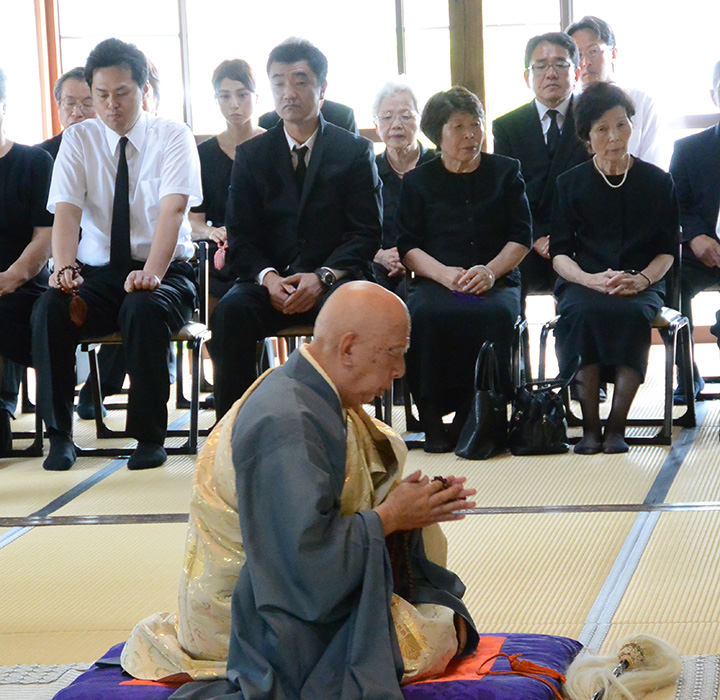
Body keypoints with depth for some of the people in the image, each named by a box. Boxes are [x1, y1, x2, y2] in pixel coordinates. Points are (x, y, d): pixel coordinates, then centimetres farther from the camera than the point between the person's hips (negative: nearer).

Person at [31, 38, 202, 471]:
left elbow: (173, 209, -18)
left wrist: (151, 273, -36)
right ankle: (59, 435, -16)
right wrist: (64, 268, -28)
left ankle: (150, 438, -21)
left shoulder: (173, 138, -2)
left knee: (144, 309, -36)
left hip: (164, 272, -2)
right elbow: (67, 212, -7)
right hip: (97, 273, 3)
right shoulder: (79, 140, 6)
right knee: (50, 309, -28)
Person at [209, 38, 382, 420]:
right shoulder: (251, 155, 13)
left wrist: (322, 276, -17)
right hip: (271, 279, 2)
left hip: (335, 278, -2)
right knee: (230, 313, -30)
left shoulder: (355, 151, 8)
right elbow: (241, 237, 7)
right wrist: (267, 277, -14)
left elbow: (366, 234, 1)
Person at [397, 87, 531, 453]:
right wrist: (444, 273, -13)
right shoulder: (418, 181, 16)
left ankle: (472, 417, -29)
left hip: (496, 281, 0)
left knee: (496, 314, -37)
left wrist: (490, 271, -11)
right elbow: (408, 245, 7)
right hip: (435, 281, 0)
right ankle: (432, 418, -28)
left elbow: (521, 237, 9)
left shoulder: (506, 172, 17)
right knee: (425, 314, -36)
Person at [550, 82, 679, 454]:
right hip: (583, 282, 0)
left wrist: (641, 280, -14)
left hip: (641, 284, 0)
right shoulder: (571, 183, 11)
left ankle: (616, 426, -30)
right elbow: (560, 253, 5)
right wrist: (590, 279, -15)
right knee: (583, 313, -35)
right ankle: (590, 427, -30)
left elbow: (667, 251, 7)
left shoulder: (657, 182, 10)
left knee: (633, 313, -35)